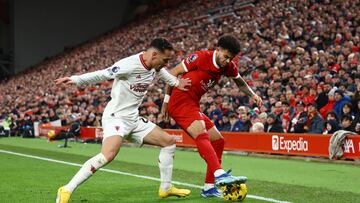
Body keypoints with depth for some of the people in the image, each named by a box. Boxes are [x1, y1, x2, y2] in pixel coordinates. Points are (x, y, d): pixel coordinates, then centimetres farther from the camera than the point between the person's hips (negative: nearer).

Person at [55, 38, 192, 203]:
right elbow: (102, 75, -20)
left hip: (134, 119, 9)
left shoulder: (154, 65, 4)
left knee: (169, 142, 11)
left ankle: (166, 188, 23)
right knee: (108, 155, -32)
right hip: (116, 117, -9)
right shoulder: (129, 65, -22)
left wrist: (177, 83, 28)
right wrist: (75, 79, -26)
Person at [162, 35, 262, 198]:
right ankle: (220, 175, -48)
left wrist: (252, 94, 7)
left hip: (193, 106, 9)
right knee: (202, 135, -29)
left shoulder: (228, 66, 6)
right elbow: (173, 73, -7)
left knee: (218, 140, 7)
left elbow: (240, 82, 25)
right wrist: (167, 99, -5)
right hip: (180, 101, -9)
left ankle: (209, 188, 11)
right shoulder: (201, 57, -13)